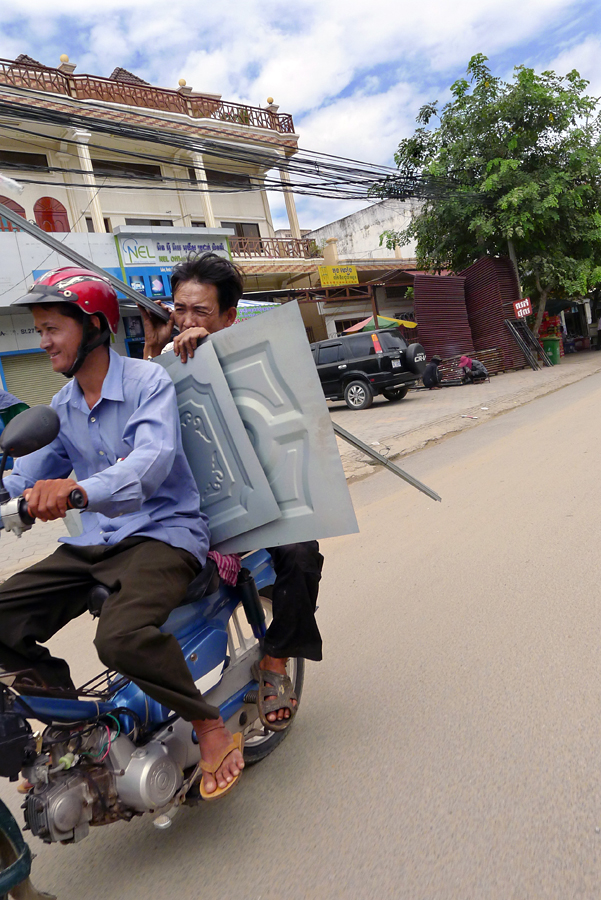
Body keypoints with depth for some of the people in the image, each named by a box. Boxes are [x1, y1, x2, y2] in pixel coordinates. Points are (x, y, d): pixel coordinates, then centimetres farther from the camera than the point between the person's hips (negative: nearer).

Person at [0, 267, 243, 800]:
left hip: (164, 532, -7)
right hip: (94, 542, 7)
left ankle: (211, 727, -6)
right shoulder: (61, 407, 14)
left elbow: (153, 460, -27)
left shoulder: (148, 381, -8)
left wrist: (81, 489, -44)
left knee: (121, 635, -32)